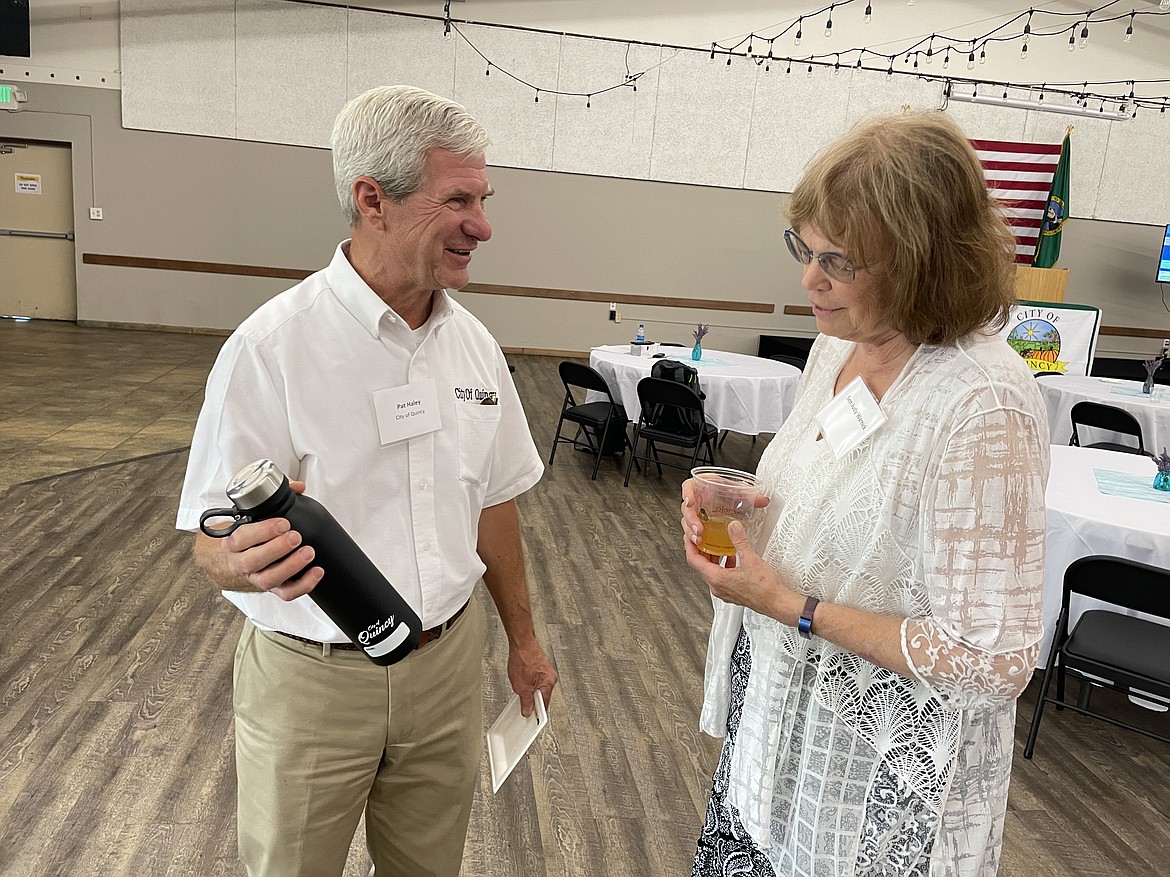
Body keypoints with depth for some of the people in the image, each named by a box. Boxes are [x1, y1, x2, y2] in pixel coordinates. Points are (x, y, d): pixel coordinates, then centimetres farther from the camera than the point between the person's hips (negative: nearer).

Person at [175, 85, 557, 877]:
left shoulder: (474, 343, 0)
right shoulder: (271, 347, -18)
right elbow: (213, 541, -15)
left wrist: (523, 638, 13)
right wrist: (246, 564, -38)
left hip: (449, 663, 5)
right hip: (311, 676, -4)